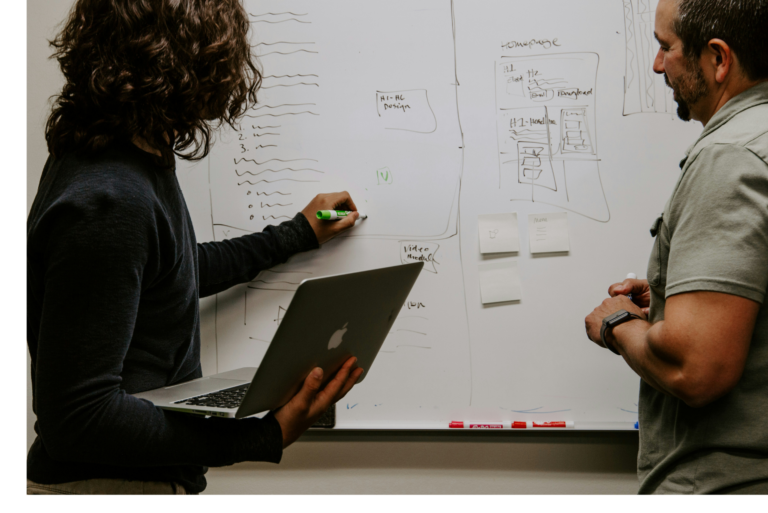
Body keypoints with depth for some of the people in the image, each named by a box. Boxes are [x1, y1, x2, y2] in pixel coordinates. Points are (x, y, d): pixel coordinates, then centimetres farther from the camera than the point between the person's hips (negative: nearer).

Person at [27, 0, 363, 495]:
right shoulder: (106, 202, -26)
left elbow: (172, 272, 22)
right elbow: (77, 417, -28)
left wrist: (298, 235, 30)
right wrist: (266, 436, -28)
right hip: (101, 483, -9)